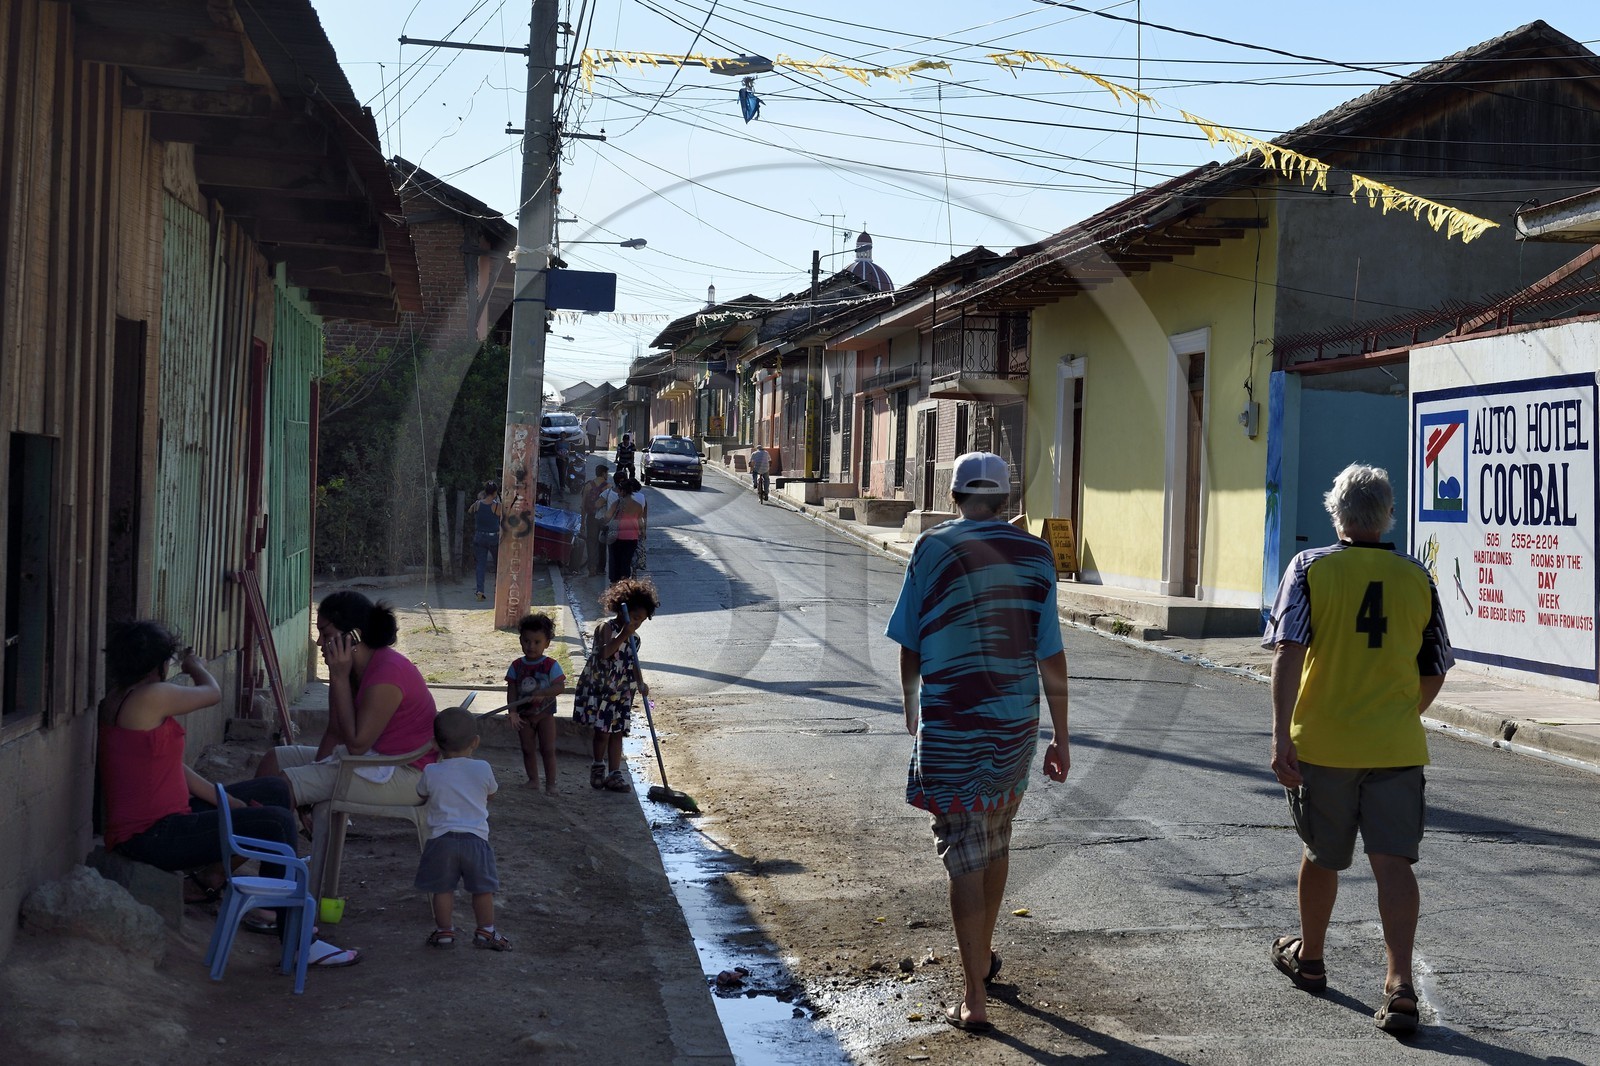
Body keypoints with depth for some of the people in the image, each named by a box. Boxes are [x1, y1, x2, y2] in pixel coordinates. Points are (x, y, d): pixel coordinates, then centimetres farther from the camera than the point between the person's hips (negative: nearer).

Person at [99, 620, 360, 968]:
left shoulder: (118, 701, 13)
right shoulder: (150, 696, -19)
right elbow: (213, 693, -2)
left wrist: (230, 803, 6)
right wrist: (194, 665, 21)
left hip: (153, 823, 10)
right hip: (153, 835, -10)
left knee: (274, 790, 13)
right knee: (278, 823, -15)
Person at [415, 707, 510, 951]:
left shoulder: (431, 773, -5)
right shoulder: (482, 769, -4)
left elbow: (422, 794, 14)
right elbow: (491, 793, 14)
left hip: (441, 837, -1)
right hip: (476, 838, 1)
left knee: (443, 888, 10)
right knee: (483, 887, 12)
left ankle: (445, 931, 15)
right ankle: (486, 931, 17)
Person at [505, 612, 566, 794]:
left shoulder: (551, 665, -11)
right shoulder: (516, 666, -1)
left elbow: (560, 686, -19)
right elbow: (511, 690, -1)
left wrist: (542, 693, -31)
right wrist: (513, 712, -10)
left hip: (545, 713, -3)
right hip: (524, 715, 3)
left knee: (548, 749, -2)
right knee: (528, 749, 9)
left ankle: (550, 783, 6)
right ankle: (533, 779, 23)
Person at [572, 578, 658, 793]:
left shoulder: (634, 638, 6)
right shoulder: (606, 628, -13)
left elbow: (633, 664, 12)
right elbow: (604, 653, -28)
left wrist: (640, 683, -5)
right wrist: (623, 635, -35)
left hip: (621, 693, 5)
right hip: (598, 689, -5)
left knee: (617, 733, 5)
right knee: (602, 732, -2)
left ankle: (614, 774, 10)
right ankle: (598, 767, 21)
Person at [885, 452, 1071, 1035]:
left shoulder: (932, 548, -5)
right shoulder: (1035, 555, -1)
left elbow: (910, 647, 0)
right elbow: (1051, 657, -2)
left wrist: (911, 710, 17)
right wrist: (1061, 739, 5)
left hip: (949, 725, -3)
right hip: (1016, 724, 3)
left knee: (964, 854, 1)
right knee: (996, 841, 21)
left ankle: (975, 999, -1)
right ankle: (983, 957, 40)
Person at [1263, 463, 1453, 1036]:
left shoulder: (1310, 567, -4)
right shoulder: (1416, 578, 4)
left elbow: (1288, 651, -16)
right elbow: (1434, 674, 11)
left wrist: (1280, 734, -19)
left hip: (1322, 743, -1)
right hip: (1397, 748, 1)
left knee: (1322, 856, 15)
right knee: (1392, 861, 0)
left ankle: (1308, 958, 34)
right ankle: (1400, 985, -10)